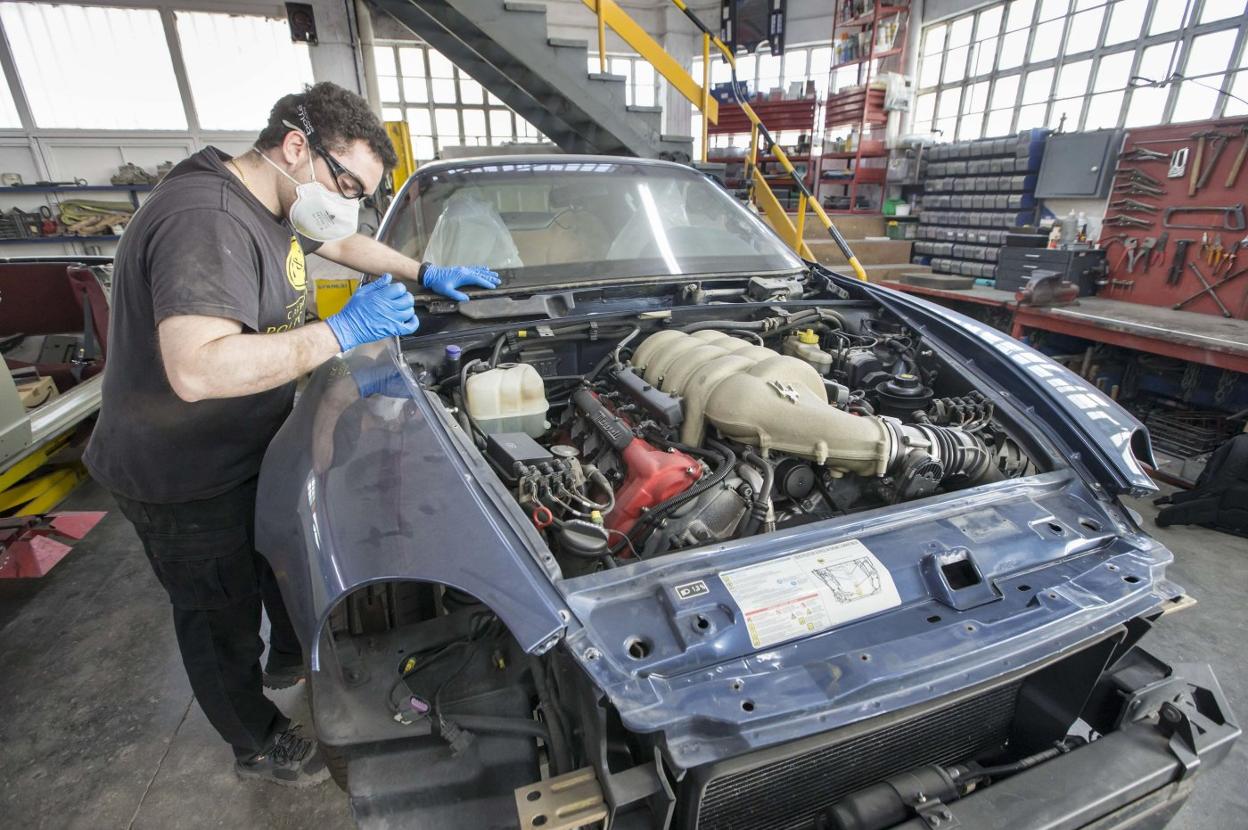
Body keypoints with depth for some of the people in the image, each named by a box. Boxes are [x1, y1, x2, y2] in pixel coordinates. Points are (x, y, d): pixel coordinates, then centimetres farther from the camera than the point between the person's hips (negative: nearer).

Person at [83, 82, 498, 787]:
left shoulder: (276, 204, 1)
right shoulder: (206, 222, -32)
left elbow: (342, 244, 21)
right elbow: (197, 370, -43)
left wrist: (425, 273, 14)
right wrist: (342, 333, -38)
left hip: (254, 448, 9)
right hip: (183, 477, -9)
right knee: (222, 618, 13)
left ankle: (292, 657, 57)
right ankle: (259, 744, 39)